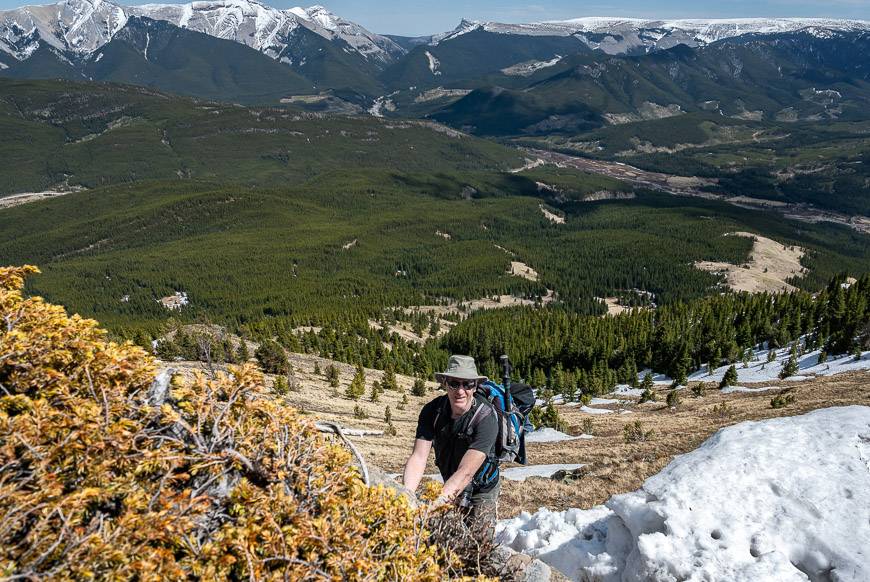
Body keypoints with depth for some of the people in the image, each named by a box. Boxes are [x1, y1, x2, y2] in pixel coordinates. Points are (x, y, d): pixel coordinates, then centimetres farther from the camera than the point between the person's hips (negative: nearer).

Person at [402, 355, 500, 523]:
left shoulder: (486, 417, -31)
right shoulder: (432, 410, -18)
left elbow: (466, 472, -37)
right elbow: (418, 457, -25)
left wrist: (434, 505, -48)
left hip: (481, 491, -3)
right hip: (450, 487, 3)